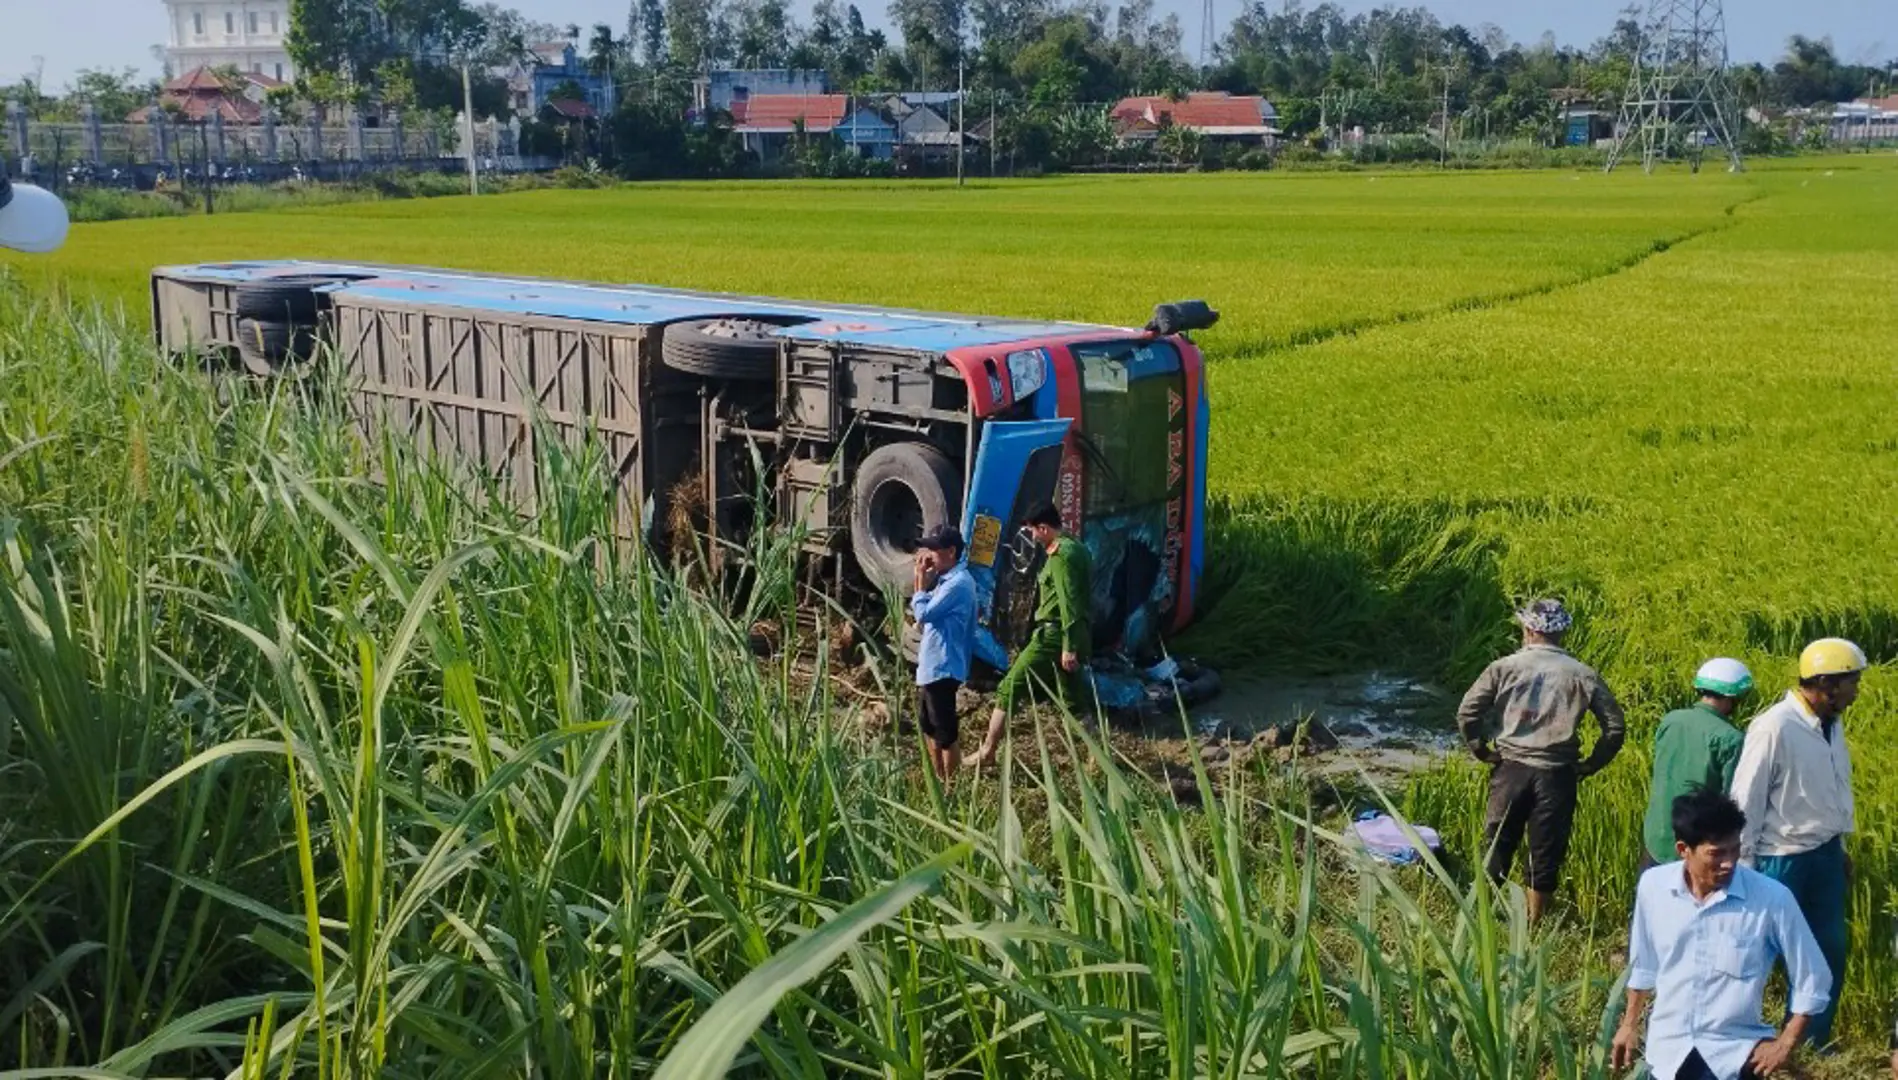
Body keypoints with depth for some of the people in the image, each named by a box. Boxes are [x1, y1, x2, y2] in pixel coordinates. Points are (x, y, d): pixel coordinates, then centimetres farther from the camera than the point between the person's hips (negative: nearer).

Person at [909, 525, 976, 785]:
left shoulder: (958, 582, -18)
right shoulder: (947, 580, 13)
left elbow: (924, 614, -18)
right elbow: (923, 612, 17)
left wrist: (921, 584, -9)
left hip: (942, 669, -11)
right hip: (930, 667, 11)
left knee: (946, 734, -2)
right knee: (931, 730, 19)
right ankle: (937, 782, 30)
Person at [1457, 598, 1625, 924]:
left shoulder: (1505, 668, -2)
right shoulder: (1582, 675, 2)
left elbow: (1466, 713, -7)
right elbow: (1615, 726, 1)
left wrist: (1482, 751, 4)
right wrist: (1591, 765, 8)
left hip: (1510, 769, 0)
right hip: (1558, 775, 0)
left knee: (1497, 845, 12)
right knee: (1546, 854, 10)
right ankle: (1534, 925, 18)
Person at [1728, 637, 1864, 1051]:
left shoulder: (1830, 725, 1)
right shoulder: (1775, 727, -22)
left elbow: (1834, 792, 11)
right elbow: (1746, 800, -16)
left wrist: (1839, 848, 17)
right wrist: (1744, 865, -12)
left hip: (1825, 854, 8)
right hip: (1782, 859, -7)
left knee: (1830, 950, 14)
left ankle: (1812, 1042, 30)